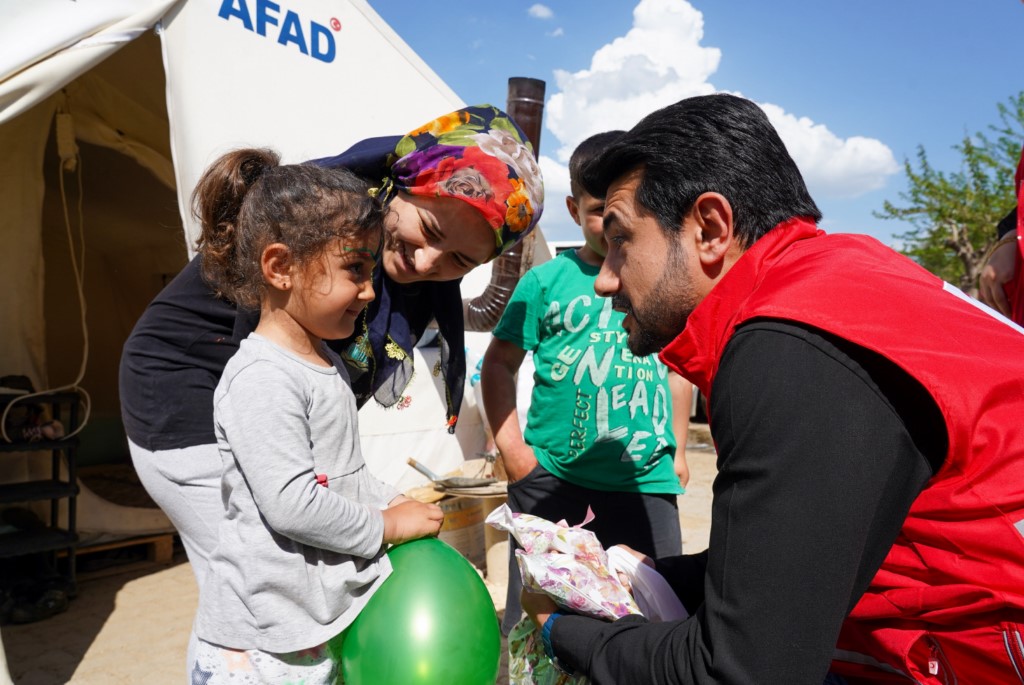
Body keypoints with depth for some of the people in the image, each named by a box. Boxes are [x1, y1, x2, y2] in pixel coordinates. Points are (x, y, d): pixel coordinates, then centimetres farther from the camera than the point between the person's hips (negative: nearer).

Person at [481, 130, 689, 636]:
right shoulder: (546, 280, -3)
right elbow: (498, 364, 2)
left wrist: (678, 451, 15)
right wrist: (511, 448, -4)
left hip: (647, 482, 2)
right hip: (550, 478, -1)